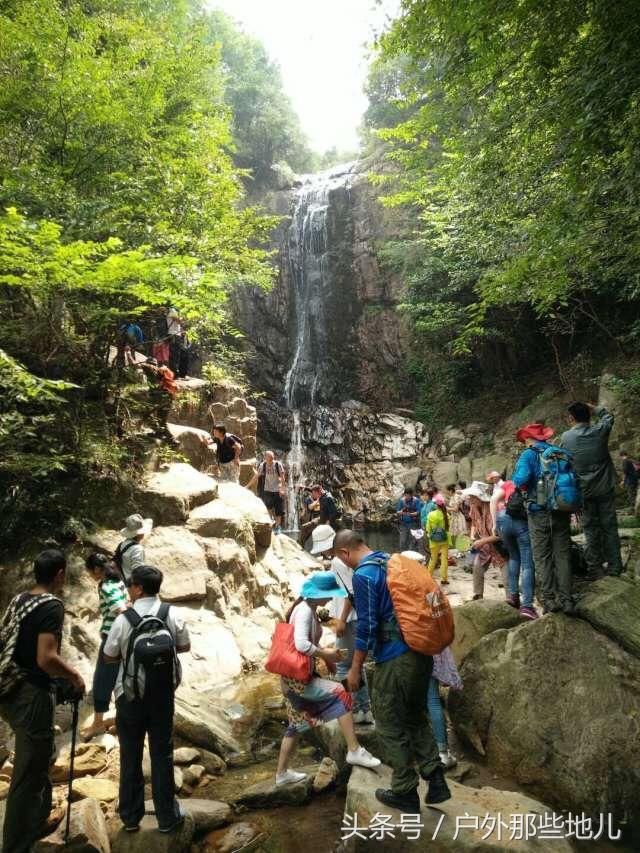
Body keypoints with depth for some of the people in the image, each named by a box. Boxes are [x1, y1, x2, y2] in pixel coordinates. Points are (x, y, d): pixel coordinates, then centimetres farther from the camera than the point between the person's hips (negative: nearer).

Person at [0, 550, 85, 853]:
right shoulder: (52, 606, -19)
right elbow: (46, 658, -27)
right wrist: (74, 676, -10)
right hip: (32, 695, -9)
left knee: (42, 758, 27)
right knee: (28, 775, 4)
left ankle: (36, 825, 44)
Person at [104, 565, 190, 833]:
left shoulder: (123, 620, -16)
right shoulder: (173, 615, -10)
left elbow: (109, 657, -5)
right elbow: (185, 647, 4)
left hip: (130, 694, -1)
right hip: (162, 693, 1)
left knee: (130, 755, 15)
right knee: (162, 754, 13)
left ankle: (131, 817, 27)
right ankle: (167, 817, 22)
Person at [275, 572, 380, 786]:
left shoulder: (309, 609, 9)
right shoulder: (305, 610, -20)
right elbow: (301, 645, -32)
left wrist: (325, 658, 8)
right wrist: (325, 654, -19)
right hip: (298, 677, -10)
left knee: (297, 724, 21)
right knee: (340, 694, -17)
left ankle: (282, 773, 35)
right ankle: (354, 751, -12)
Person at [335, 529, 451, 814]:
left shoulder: (363, 575, -16)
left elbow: (367, 626, -17)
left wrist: (355, 668, -7)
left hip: (395, 661, -8)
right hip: (421, 653, 8)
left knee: (391, 728, 9)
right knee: (417, 718, 23)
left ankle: (405, 793, 21)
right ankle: (436, 782, 23)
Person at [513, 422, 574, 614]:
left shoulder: (529, 454, -7)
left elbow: (521, 479, -22)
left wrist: (522, 487, 0)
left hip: (539, 512, -4)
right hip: (563, 512, 4)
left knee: (542, 557, 4)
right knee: (563, 555, 8)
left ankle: (549, 599, 2)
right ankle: (566, 600, 9)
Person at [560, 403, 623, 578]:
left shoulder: (566, 437, -10)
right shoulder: (600, 430, -7)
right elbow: (608, 416, 14)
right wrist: (592, 408, 13)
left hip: (584, 490, -1)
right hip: (605, 487, 1)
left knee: (591, 528, 8)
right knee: (609, 526, 10)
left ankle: (595, 568, 11)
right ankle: (614, 566, 17)